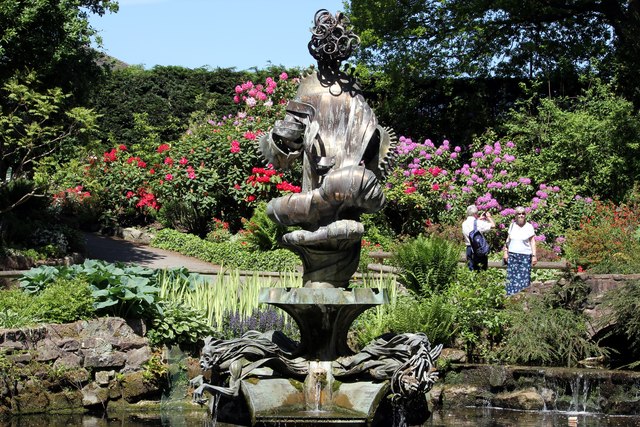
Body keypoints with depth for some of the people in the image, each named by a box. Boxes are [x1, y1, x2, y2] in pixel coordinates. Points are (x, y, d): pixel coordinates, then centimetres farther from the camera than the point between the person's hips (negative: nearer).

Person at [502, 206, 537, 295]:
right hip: (512, 255, 3)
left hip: (525, 255, -3)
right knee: (512, 277, 1)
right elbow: (508, 240, 15)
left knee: (524, 277, -5)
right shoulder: (512, 225, 9)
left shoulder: (529, 227, 0)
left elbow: (532, 242, 0)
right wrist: (505, 252, 9)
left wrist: (534, 256, -5)